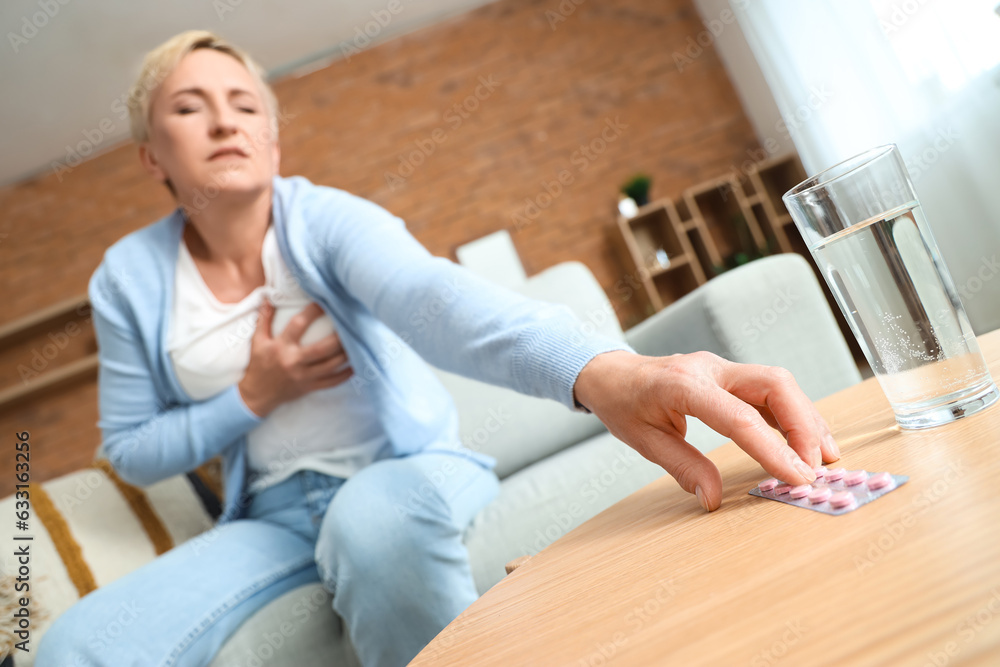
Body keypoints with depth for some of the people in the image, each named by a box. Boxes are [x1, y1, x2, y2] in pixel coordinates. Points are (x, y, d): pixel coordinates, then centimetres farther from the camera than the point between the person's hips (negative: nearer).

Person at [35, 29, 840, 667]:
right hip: (274, 515, 4)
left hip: (412, 470, -3)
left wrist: (605, 370, -58)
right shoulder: (129, 278, -2)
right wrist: (252, 398, -13)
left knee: (377, 517, -39)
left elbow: (434, 294, -36)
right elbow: (130, 450, 7)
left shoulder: (329, 219, -14)